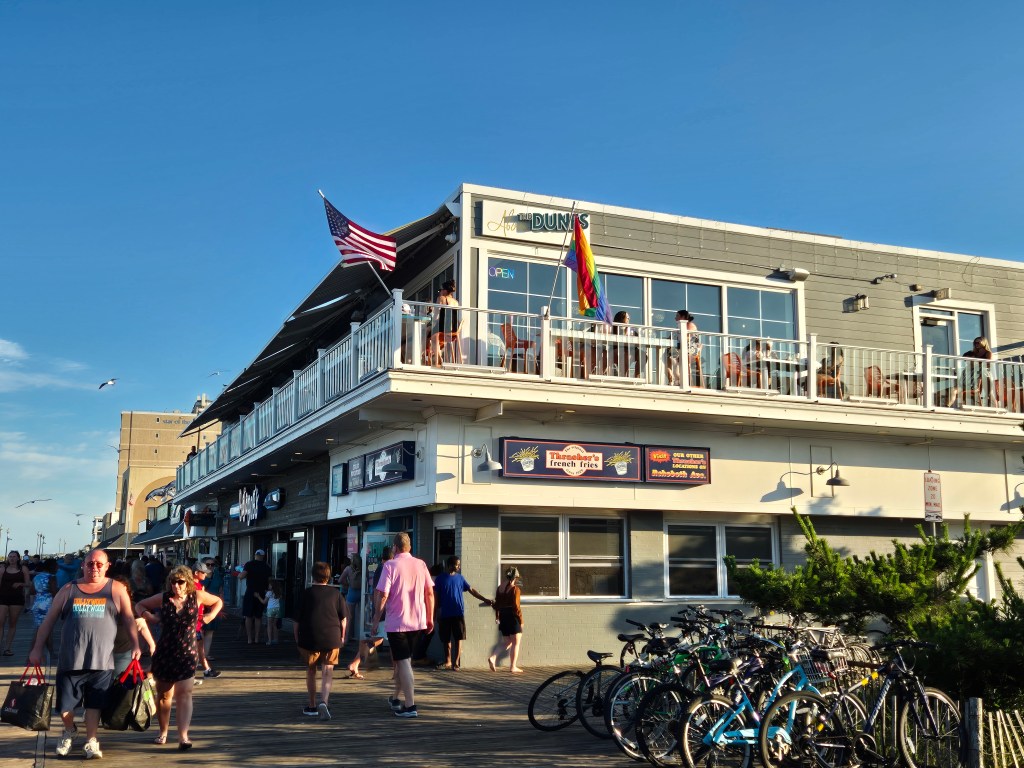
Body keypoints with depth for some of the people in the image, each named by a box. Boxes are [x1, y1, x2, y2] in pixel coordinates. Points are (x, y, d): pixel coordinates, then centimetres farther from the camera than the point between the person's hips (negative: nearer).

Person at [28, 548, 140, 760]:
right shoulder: (68, 590, 7)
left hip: (101, 661, -1)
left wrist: (135, 645, -6)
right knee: (64, 704, 7)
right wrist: (37, 648, 7)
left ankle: (91, 741, 19)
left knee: (94, 704, 4)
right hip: (70, 660, 1)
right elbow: (49, 620, 11)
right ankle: (69, 731, 35)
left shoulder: (116, 590, 5)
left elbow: (129, 619, 4)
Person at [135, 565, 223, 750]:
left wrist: (210, 616, -1)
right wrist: (149, 617, -6)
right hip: (164, 653, 1)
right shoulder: (163, 598, -2)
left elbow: (218, 602, 16)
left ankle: (183, 736, -18)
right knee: (163, 695, 13)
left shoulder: (197, 597, -2)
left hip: (187, 654, -1)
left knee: (184, 694, -12)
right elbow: (139, 605, 12)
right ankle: (163, 731, 32)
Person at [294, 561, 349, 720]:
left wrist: (297, 640, 13)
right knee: (327, 672, 1)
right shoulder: (336, 593, 7)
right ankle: (324, 702, -22)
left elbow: (296, 620, 3)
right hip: (331, 638, 0)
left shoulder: (306, 593, 3)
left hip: (309, 638, 0)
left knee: (311, 670, 17)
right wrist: (341, 637, 20)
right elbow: (343, 618, 9)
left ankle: (312, 706, 25)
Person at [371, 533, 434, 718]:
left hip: (396, 622, -5)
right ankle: (396, 698, 31)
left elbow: (383, 594, -14)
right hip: (418, 621, 5)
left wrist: (376, 620, -7)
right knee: (403, 659, 20)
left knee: (403, 662, -3)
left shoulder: (390, 565, -10)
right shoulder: (421, 564, 4)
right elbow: (430, 593, 6)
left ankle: (410, 706, -6)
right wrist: (430, 618, 14)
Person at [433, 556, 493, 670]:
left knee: (458, 638, -2)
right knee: (446, 639, 6)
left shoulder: (460, 578, 6)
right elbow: (437, 596, 3)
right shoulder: (441, 578, 1)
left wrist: (485, 600, 3)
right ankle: (448, 662, 17)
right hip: (445, 614, -1)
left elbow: (471, 590, 9)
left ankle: (456, 662, 2)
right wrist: (437, 613, -1)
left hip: (458, 613, 1)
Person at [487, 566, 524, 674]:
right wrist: (521, 619, -9)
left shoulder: (500, 587, 7)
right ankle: (513, 667, 6)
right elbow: (516, 606, -16)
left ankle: (492, 657, -2)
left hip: (503, 616, 7)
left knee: (506, 642, 17)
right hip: (513, 617, -6)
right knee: (516, 643, 5)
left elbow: (497, 604, 12)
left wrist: (497, 617, 22)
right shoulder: (515, 588, -13)